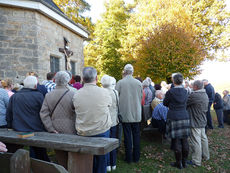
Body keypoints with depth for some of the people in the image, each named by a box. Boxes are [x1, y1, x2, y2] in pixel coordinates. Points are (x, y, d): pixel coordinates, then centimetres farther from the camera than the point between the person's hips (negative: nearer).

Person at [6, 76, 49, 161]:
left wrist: (10, 126, 21)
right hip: (36, 130, -4)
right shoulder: (38, 95, -14)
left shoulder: (14, 96, 1)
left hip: (18, 131, 4)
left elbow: (9, 114, 10)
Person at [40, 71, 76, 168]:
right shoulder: (72, 95, -14)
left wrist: (51, 129, -4)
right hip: (70, 131, -3)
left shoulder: (48, 95, -2)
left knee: (60, 159, 16)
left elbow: (43, 114, -5)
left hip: (56, 132, 3)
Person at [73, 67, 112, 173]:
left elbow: (76, 110, 3)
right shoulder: (104, 92, -14)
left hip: (82, 133, 2)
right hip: (102, 131, -2)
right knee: (101, 160, 15)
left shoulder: (76, 95, -8)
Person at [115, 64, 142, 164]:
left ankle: (129, 158, 16)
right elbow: (141, 98, 7)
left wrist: (119, 112, 10)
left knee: (127, 136, 7)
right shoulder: (139, 83, -2)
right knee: (136, 136, 13)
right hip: (136, 114, 3)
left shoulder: (120, 83, -9)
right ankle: (136, 157, 23)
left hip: (125, 114, -2)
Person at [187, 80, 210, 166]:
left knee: (196, 141, -1)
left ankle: (196, 161, 9)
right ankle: (205, 155, 36)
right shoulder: (205, 95, 7)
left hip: (195, 122, -9)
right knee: (203, 138, 21)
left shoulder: (194, 95, -23)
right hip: (202, 121, 9)